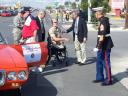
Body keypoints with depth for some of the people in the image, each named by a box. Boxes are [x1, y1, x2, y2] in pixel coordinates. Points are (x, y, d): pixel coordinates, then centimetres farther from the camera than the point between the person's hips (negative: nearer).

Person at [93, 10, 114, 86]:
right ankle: (100, 78, 27)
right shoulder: (104, 20, 14)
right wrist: (99, 45, 21)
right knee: (99, 61, 16)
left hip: (105, 46, -10)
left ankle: (109, 80, 7)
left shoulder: (103, 21, -18)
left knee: (106, 62, -2)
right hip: (103, 45, 10)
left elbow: (102, 35, -25)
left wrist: (99, 45, -24)